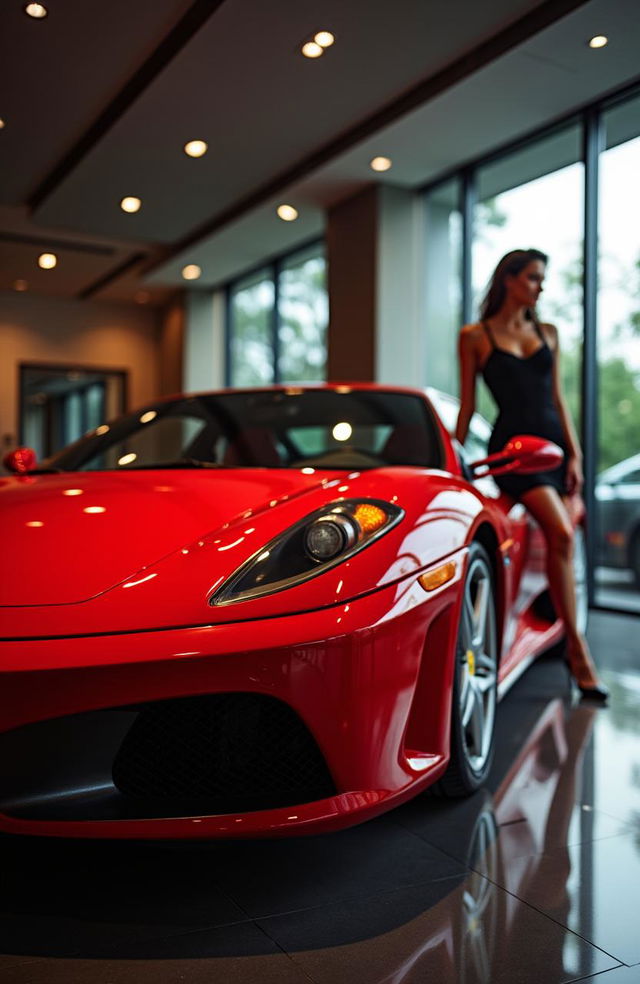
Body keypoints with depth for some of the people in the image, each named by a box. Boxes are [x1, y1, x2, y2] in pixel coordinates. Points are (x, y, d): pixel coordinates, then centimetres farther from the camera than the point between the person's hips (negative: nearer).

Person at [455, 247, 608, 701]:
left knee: (562, 539, 2)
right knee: (561, 533, -22)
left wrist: (575, 453, 6)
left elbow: (558, 399, 14)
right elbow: (467, 405, 4)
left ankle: (559, 630, 16)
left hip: (554, 441, 6)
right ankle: (578, 651, -18)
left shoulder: (548, 333, 16)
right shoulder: (475, 336, 3)